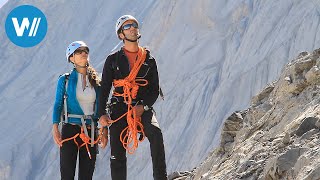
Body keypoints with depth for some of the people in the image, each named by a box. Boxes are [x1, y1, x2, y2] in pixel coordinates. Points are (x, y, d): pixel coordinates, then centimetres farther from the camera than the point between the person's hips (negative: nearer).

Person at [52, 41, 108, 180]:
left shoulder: (96, 82, 9)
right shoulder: (65, 80, 2)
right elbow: (58, 105, 2)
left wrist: (104, 131, 6)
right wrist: (55, 128, -8)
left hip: (91, 132, 2)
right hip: (70, 130, -2)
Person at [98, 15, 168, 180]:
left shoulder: (149, 59, 11)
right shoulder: (113, 60, 9)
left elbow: (155, 90, 7)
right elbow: (104, 89, 8)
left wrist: (143, 106, -11)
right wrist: (102, 114, -4)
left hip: (143, 108, -1)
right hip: (119, 108, 1)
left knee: (156, 133, -30)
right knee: (117, 154, -5)